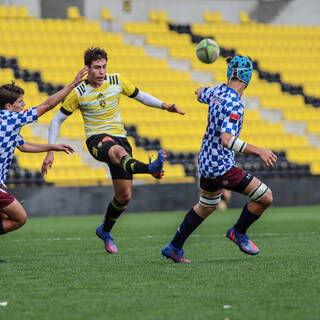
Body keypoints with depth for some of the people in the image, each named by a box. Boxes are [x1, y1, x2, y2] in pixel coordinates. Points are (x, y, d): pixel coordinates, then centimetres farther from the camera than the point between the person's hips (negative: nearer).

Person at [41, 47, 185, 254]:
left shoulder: (117, 81, 2)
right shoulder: (79, 93, -5)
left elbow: (140, 96, 18)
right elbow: (57, 120, 3)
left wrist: (164, 106, 4)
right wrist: (50, 152, -3)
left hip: (119, 137, 5)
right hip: (97, 139, -5)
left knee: (124, 196, 2)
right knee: (119, 152, -42)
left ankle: (105, 231, 28)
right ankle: (151, 169, -73)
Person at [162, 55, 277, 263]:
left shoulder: (217, 92, 1)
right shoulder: (234, 104, -25)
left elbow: (201, 93, 26)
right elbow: (226, 140, -34)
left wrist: (201, 90, 49)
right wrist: (258, 151, -36)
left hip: (207, 162, 9)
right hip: (221, 166, -9)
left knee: (207, 206, 29)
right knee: (265, 197, -2)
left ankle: (174, 248, 36)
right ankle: (239, 232, 19)